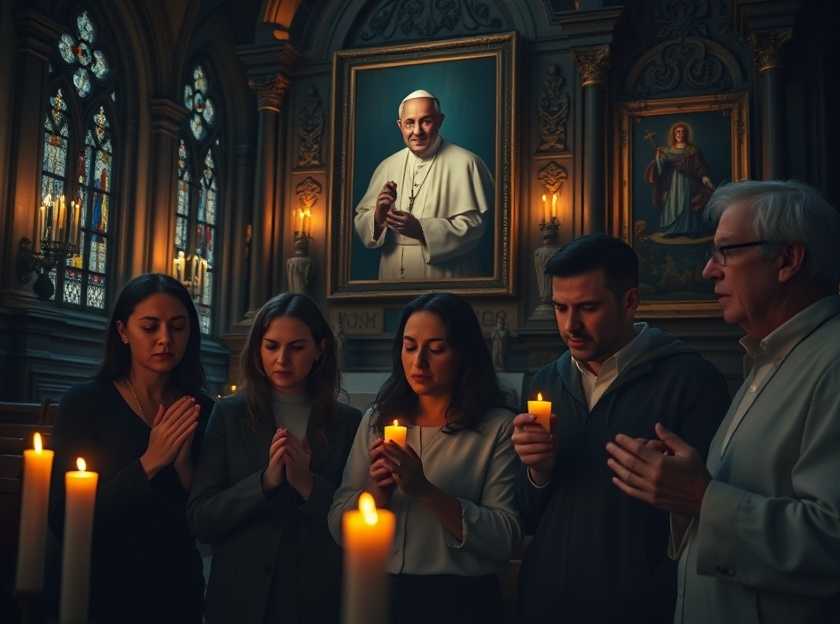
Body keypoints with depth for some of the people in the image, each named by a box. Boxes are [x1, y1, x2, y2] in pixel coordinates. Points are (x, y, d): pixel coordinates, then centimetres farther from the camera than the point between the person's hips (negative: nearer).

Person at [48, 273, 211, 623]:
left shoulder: (202, 410, -4)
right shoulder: (84, 403, -11)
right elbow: (63, 519, -16)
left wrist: (184, 464, -20)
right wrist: (148, 464, -22)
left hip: (179, 591, 3)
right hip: (102, 592, -2)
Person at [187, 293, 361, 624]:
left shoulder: (349, 422, -1)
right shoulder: (230, 414, -2)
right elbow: (200, 519, -6)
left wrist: (309, 485, -17)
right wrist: (265, 481, -19)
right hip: (241, 597, 0)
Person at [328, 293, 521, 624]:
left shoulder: (497, 427, -8)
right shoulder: (376, 420, 2)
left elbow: (504, 540, -15)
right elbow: (338, 527, 1)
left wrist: (425, 490, -24)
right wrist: (377, 492, -18)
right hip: (379, 595, 3)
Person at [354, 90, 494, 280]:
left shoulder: (464, 164, -9)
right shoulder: (387, 166, 7)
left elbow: (474, 223, -16)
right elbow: (360, 220, 6)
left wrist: (421, 229, -24)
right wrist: (377, 218, -16)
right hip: (392, 275, 4)